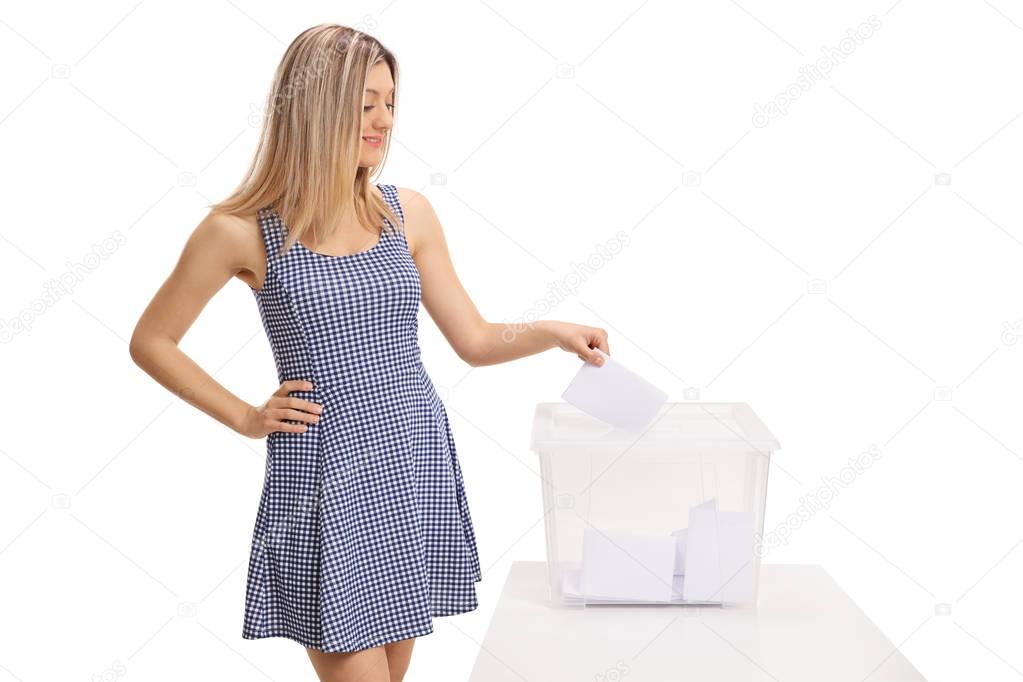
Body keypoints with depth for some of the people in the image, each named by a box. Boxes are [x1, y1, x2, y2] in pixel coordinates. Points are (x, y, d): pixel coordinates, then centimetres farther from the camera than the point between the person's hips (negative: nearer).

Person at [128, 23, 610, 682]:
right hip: (327, 477, -4)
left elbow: (475, 339, 9)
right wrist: (245, 418, -2)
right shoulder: (243, 230, -8)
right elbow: (151, 342, 3)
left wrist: (549, 331, -8)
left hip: (417, 461, 5)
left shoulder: (407, 212, 4)